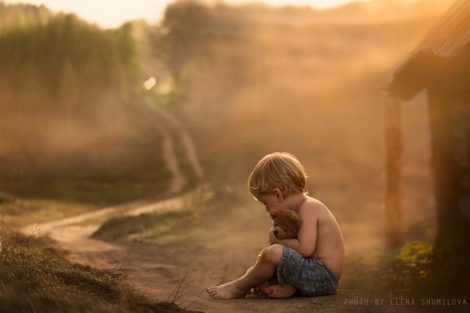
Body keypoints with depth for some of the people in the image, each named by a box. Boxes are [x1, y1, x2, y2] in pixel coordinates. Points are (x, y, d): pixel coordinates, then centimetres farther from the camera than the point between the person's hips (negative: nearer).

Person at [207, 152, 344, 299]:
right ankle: (287, 287, -1)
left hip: (323, 277, -11)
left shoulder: (308, 207, -16)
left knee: (274, 253, -27)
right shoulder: (301, 207, 16)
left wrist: (278, 240, -12)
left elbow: (305, 248, -27)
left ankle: (239, 287, -5)